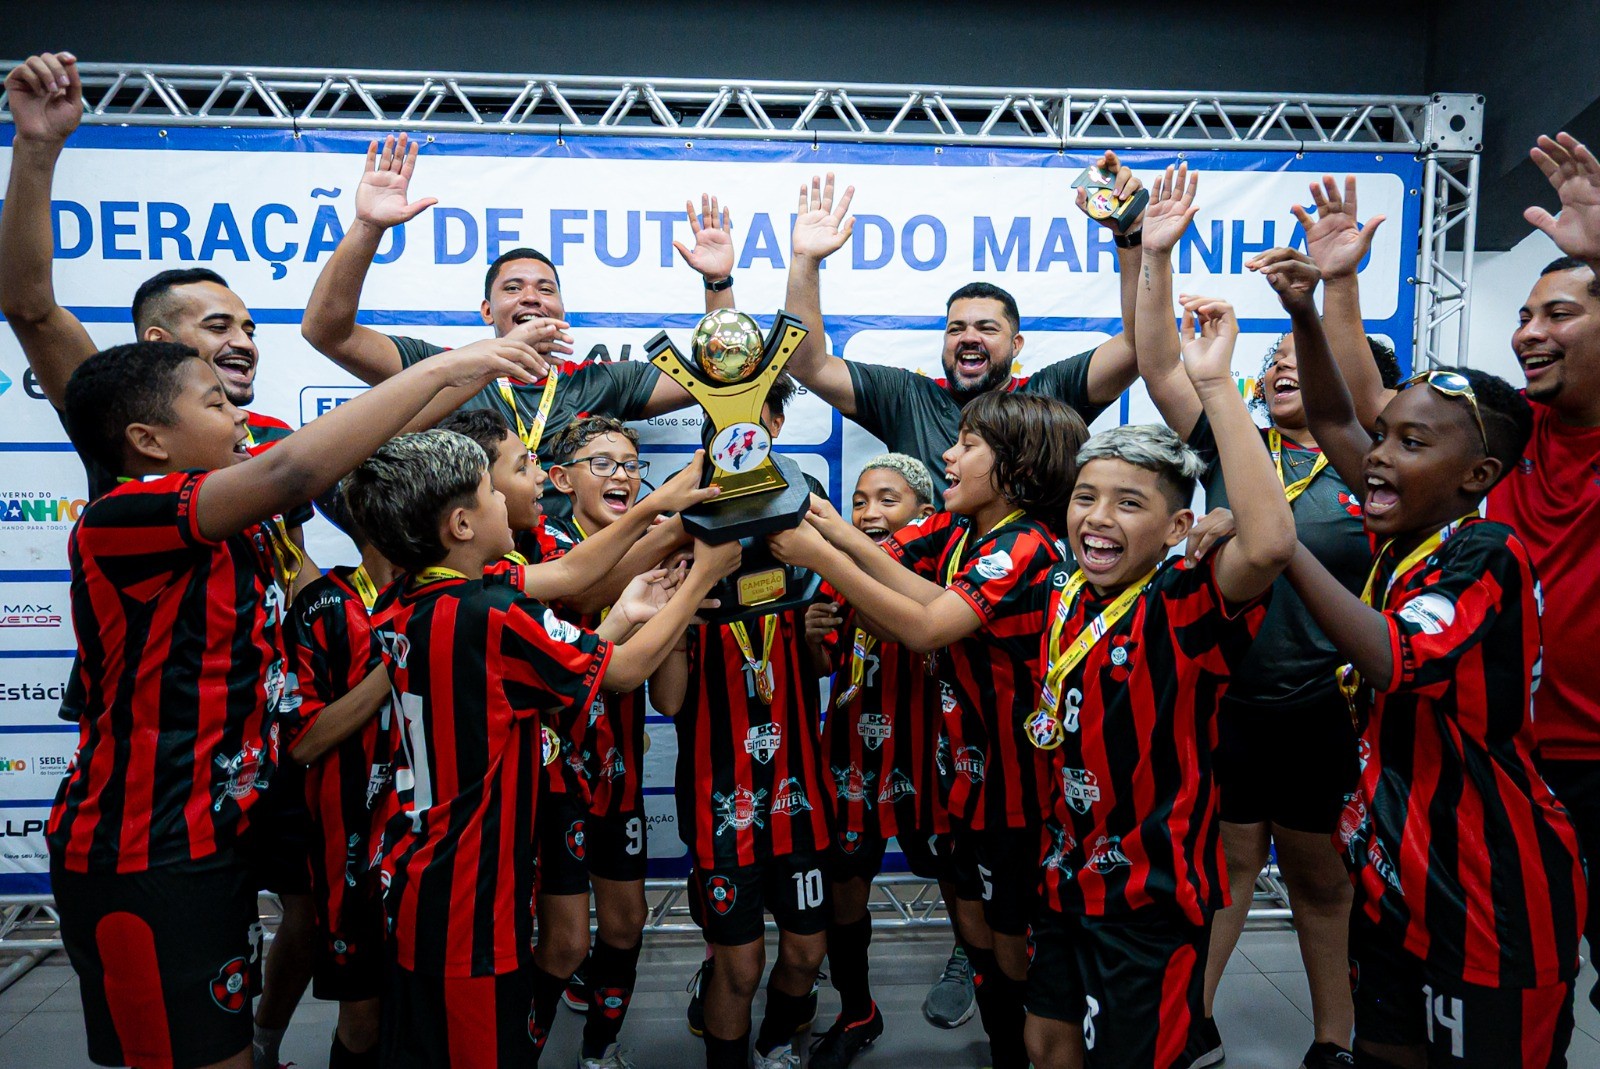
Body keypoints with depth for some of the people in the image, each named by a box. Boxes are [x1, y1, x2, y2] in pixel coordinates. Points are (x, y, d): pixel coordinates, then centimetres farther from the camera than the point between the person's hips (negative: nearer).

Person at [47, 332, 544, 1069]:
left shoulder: (235, 519, 4)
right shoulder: (118, 521, -21)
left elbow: (372, 454, 7)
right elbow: (291, 472, -36)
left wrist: (473, 376, 3)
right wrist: (443, 366, -31)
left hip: (214, 836, 9)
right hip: (144, 863, -8)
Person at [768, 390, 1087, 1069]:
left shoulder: (1025, 546, -23)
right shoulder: (957, 530, 3)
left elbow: (924, 628, -33)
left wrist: (822, 557, -32)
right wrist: (839, 532, -26)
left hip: (1022, 775, -7)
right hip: (973, 765, 7)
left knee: (1012, 941, 9)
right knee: (975, 921, 19)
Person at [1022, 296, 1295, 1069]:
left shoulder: (1187, 608, -20)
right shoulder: (1064, 594, -1)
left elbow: (1270, 541, -42)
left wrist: (1214, 384, -39)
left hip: (1152, 893, -6)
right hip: (1068, 873, 7)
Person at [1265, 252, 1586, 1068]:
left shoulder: (1486, 552, -20)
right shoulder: (1407, 536, 2)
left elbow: (1392, 661, -33)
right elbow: (1332, 421, 6)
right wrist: (1305, 315, -6)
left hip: (1490, 889, -7)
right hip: (1396, 869, 8)